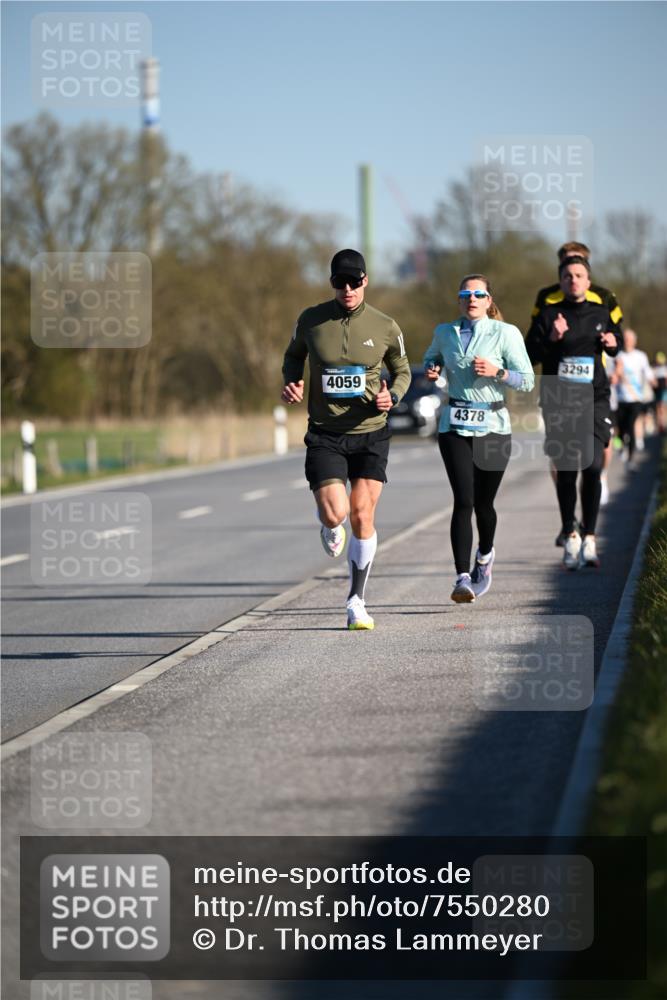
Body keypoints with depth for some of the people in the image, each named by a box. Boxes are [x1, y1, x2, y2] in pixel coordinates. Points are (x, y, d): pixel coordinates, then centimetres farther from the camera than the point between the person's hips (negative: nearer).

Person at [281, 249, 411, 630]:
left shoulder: (385, 327, -4)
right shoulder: (310, 321, -3)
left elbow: (402, 371, 11)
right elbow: (294, 355, 16)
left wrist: (392, 396, -11)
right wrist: (292, 382, -4)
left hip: (371, 433, 0)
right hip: (325, 434, 0)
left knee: (362, 516, -3)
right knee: (334, 513, -16)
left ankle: (357, 600, 12)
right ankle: (331, 527, 24)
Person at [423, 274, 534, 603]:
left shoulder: (505, 333, -2)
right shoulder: (445, 332, 8)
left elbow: (527, 381, -3)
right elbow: (431, 357, 29)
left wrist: (497, 372, -19)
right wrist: (431, 370, 6)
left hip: (493, 425, -1)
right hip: (455, 425, 1)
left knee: (483, 503, 7)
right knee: (463, 501, -13)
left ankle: (485, 555, 40)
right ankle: (462, 579, -18)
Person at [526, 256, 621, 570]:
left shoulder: (601, 314, 11)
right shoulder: (549, 315, 3)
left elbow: (615, 343, 27)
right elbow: (529, 356, -1)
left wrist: (612, 343, 4)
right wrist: (551, 339, -17)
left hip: (594, 400, 1)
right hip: (558, 402, -1)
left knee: (592, 466, -12)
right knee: (566, 471, 2)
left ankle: (589, 537, -3)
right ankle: (570, 535, 18)